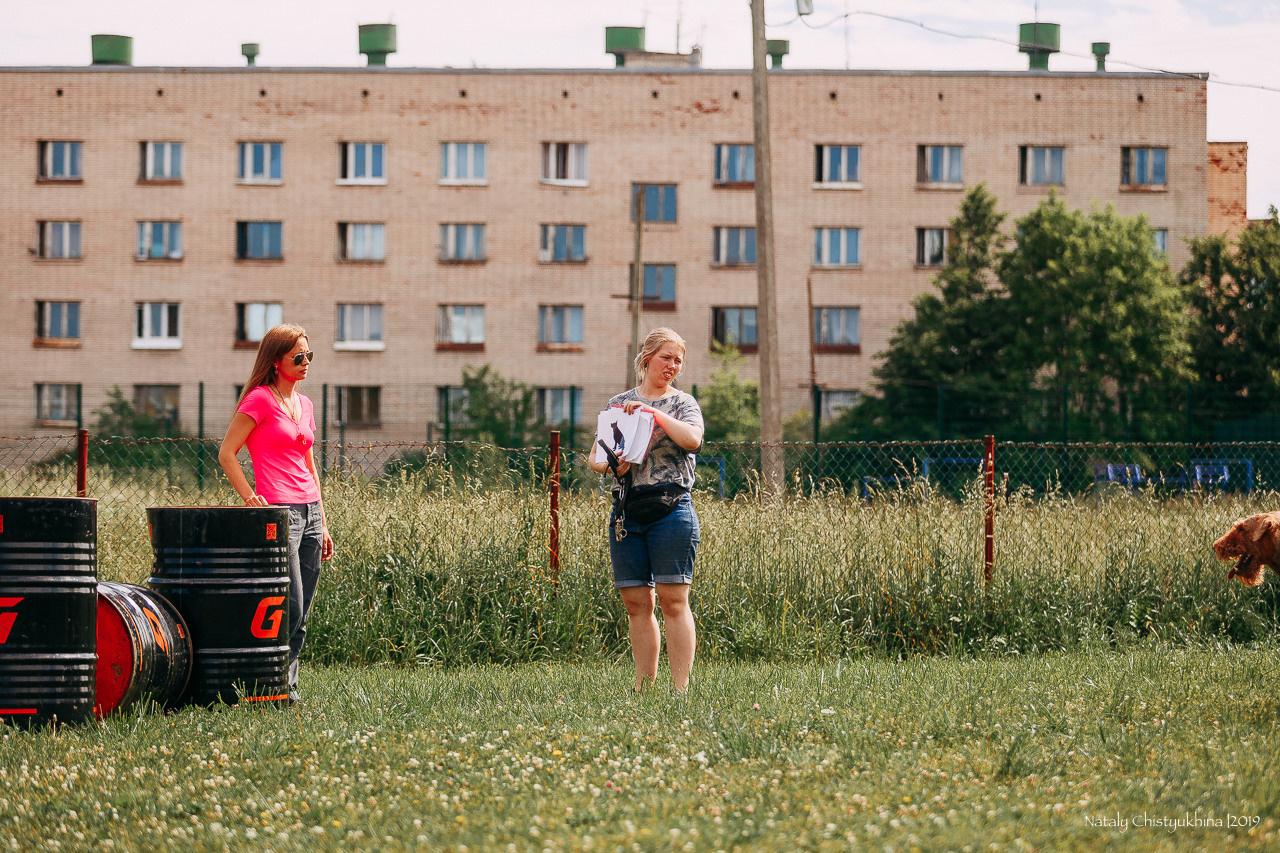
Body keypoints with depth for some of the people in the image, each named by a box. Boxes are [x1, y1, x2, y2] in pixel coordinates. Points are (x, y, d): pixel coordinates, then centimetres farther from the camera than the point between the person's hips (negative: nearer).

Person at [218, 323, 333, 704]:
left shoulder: (304, 405, 17)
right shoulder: (260, 399, -6)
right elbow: (226, 453, -8)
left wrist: (322, 523, 19)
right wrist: (250, 499, -15)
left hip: (309, 511, 7)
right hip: (278, 512, -7)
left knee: (301, 615, 5)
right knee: (289, 610, -12)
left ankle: (287, 686, 9)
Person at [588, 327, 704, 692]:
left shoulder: (682, 403, 5)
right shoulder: (619, 403, 15)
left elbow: (692, 438, -16)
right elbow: (594, 455, 13)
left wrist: (653, 412, -14)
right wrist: (606, 464, -9)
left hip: (671, 508, -4)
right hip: (625, 510, 4)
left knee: (673, 602, -8)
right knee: (636, 604, 4)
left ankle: (681, 689, -8)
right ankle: (644, 688, 10)